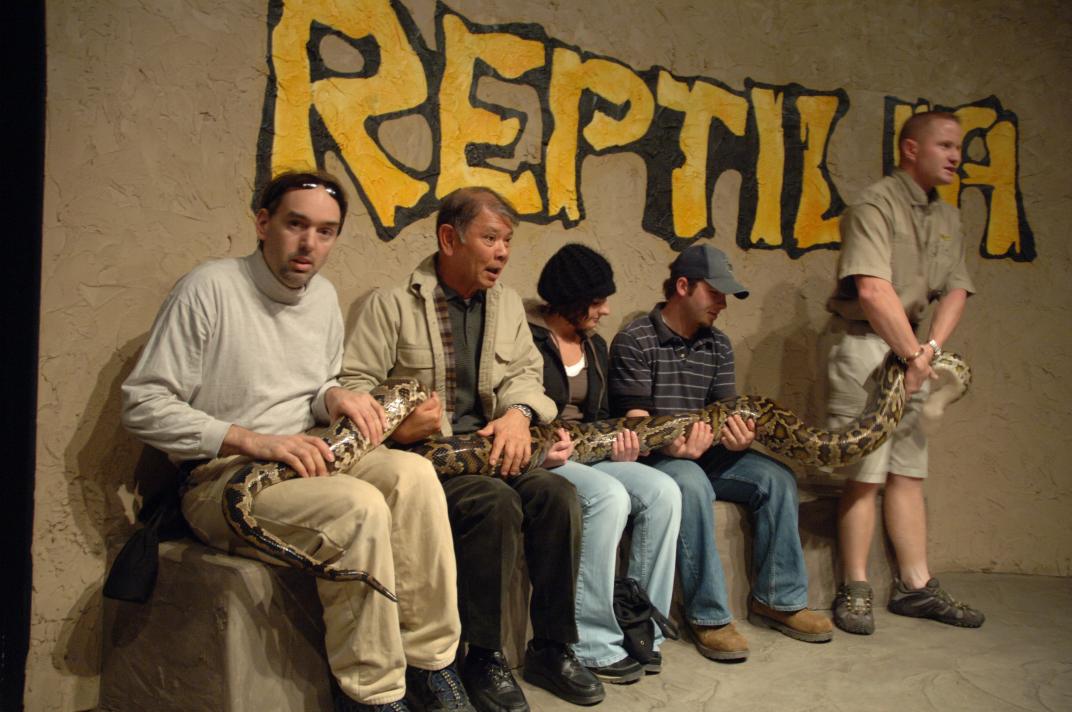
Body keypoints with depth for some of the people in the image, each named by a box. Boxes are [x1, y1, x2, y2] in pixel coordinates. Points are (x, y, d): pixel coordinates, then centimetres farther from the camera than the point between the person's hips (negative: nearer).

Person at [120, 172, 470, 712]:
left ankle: (429, 663, -14)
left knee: (411, 472, -23)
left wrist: (334, 395, -2)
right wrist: (251, 441, -22)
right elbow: (142, 405, -12)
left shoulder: (324, 296, 12)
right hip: (220, 478, -6)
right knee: (359, 507, -32)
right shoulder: (210, 288, -9)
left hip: (299, 463, 6)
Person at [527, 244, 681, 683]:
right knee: (610, 496, -34)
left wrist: (617, 441, 0)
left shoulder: (595, 345, 17)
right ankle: (592, 646, -25)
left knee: (663, 492, -17)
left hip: (586, 454, 7)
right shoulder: (525, 339, -8)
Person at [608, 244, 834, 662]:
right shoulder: (634, 341, -9)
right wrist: (675, 447, -35)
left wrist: (740, 437, -22)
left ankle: (778, 599, -2)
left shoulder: (718, 345, 11)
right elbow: (636, 420, -15)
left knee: (777, 478, -13)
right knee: (691, 484, -36)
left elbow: (730, 412, 3)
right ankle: (708, 616, -27)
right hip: (653, 455, -6)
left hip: (705, 453, 7)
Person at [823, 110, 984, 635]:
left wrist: (930, 347, -7)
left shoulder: (947, 217, 15)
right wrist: (913, 354, -15)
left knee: (909, 470, 10)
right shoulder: (876, 205, -11)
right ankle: (855, 591, 4)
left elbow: (956, 290, 10)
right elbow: (874, 291, -20)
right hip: (862, 342, -8)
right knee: (865, 472, -7)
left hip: (908, 347, 8)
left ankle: (915, 586, 18)